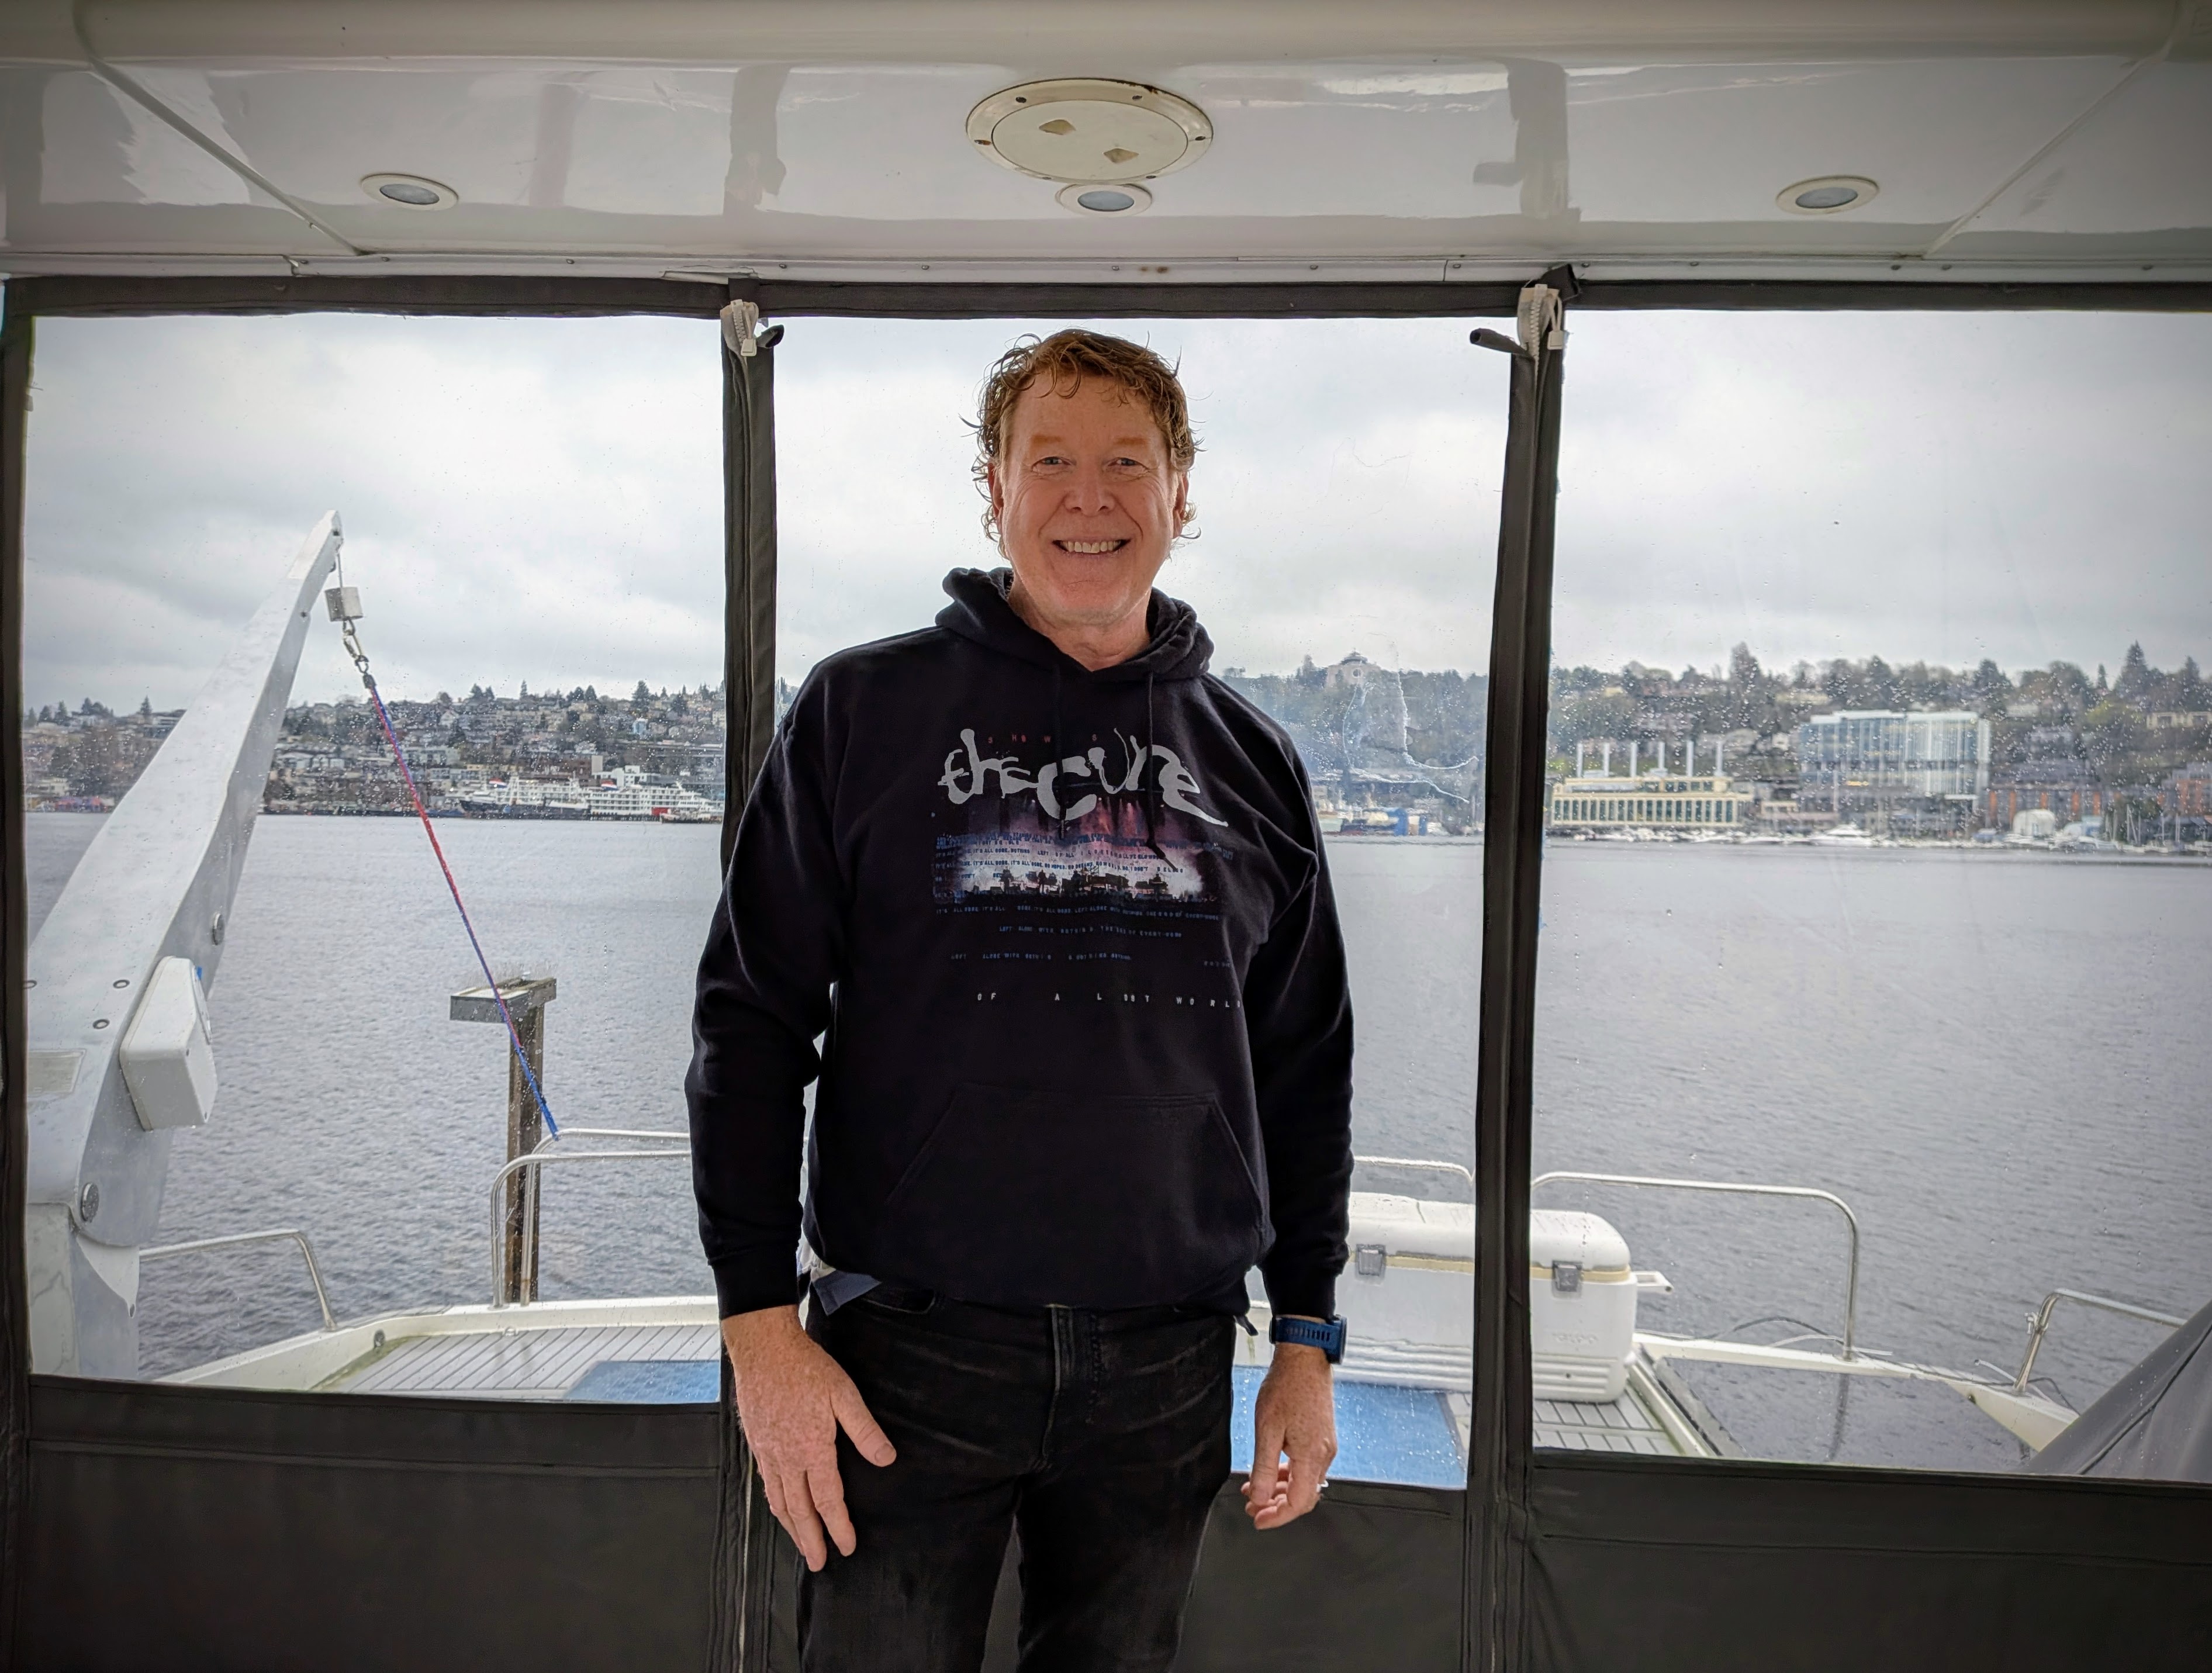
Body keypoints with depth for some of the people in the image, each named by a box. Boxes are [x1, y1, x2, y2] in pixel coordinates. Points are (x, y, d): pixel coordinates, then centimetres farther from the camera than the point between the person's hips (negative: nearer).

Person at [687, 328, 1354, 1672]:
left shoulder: (1253, 761, 7)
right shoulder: (864, 708, -1)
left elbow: (1304, 1068, 11)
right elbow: (752, 1024, -2)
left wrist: (1309, 1336, 8)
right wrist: (761, 1321, -7)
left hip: (1170, 1366, 3)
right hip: (908, 1349, -2)